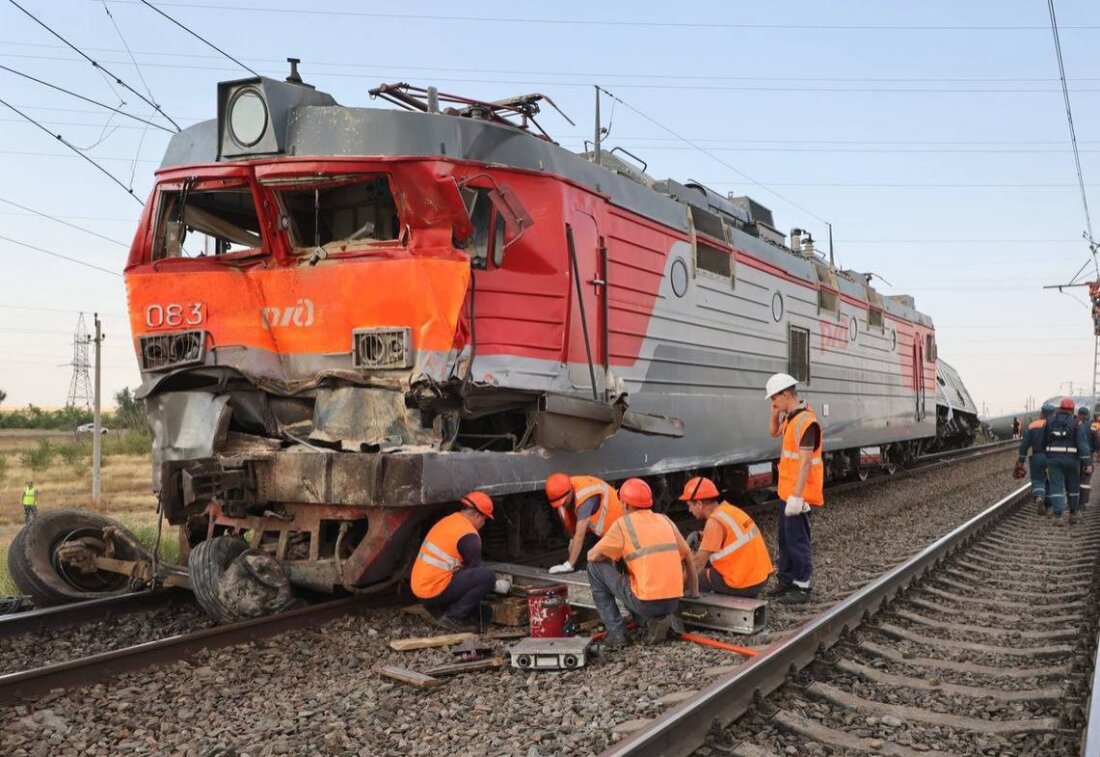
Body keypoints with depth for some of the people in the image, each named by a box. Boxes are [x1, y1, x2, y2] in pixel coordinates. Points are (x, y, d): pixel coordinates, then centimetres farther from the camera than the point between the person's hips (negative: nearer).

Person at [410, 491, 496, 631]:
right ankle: (452, 617, -6)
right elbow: (475, 569, -3)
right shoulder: (468, 535, -14)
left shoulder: (448, 520, 13)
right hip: (435, 591, -9)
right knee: (488, 576, -12)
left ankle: (438, 609, 15)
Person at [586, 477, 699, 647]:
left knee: (595, 568, 9)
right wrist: (694, 592, 31)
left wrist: (610, 556, 23)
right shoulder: (665, 521, 13)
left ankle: (616, 633, 7)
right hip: (673, 603, 6)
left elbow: (593, 556, 1)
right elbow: (687, 558, 20)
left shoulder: (624, 524, -3)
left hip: (646, 602, -6)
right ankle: (656, 620, 8)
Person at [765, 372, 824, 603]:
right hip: (787, 491, 10)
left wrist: (796, 496, -28)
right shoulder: (791, 417, 9)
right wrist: (775, 413, 8)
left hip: (798, 493, -10)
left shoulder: (805, 421, -21)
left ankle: (802, 587, 4)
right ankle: (787, 580, 28)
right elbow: (774, 432, 29)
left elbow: (805, 462, -26)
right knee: (785, 537, 17)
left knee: (797, 539, -4)